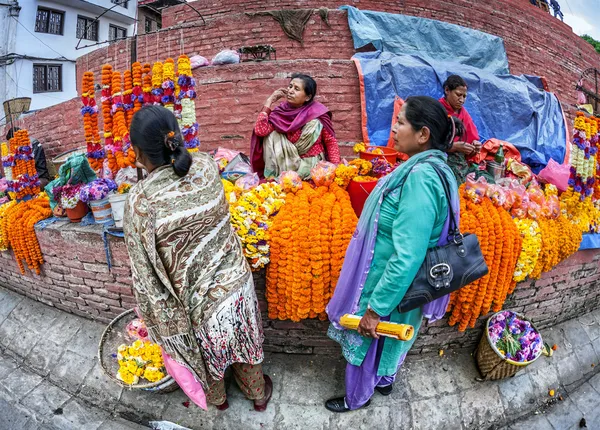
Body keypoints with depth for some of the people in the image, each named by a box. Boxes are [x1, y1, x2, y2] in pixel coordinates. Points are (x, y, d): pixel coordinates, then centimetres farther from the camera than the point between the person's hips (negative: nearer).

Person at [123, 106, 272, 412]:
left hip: (195, 297, -2)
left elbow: (146, 272, -17)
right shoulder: (206, 167, -16)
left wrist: (160, 319, -3)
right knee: (243, 339, 28)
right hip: (233, 279, 3)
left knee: (207, 351, 27)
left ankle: (217, 398, 58)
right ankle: (258, 394, 54)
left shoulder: (139, 201, -26)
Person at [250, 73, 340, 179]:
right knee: (272, 135, -15)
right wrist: (269, 101, -14)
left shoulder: (317, 113, -12)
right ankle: (273, 174, -7)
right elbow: (260, 131, -20)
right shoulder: (281, 112, -6)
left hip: (313, 164, -3)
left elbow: (331, 141, -6)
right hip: (289, 163, 3)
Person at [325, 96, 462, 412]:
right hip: (391, 280, 8)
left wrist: (375, 308, -24)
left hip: (387, 285, -8)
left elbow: (407, 257, -33)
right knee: (387, 337, 30)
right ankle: (384, 380, 55)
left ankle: (357, 398, 43)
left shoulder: (420, 177, -32)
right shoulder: (428, 167, -1)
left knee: (364, 341, 17)